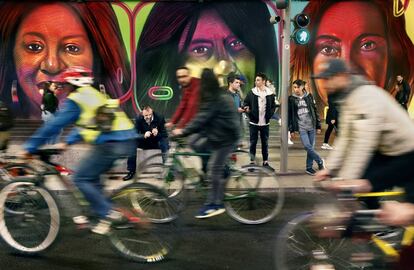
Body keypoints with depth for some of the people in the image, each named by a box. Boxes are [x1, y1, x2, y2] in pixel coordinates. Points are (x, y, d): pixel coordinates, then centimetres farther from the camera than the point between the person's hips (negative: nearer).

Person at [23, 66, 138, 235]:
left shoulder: (74, 100, -3)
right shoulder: (95, 95, 24)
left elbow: (54, 125, -5)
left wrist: (30, 148, 0)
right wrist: (68, 142, 30)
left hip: (110, 143, -9)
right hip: (127, 140, 9)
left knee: (81, 179, 1)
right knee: (91, 176, 22)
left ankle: (108, 214, -2)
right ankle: (101, 211, 24)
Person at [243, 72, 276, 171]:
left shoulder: (270, 93, 0)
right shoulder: (251, 92, -3)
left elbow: (273, 106, 9)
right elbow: (246, 103, 2)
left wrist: (269, 114, -6)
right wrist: (246, 108, -19)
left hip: (265, 123, 1)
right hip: (254, 122, -1)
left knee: (265, 143, 9)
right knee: (253, 142, 5)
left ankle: (266, 162, 18)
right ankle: (252, 162, 13)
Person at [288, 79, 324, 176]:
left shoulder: (309, 96, 4)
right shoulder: (291, 99, 0)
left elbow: (315, 111, 7)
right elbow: (289, 115, 2)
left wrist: (318, 126, 5)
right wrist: (291, 129, 0)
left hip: (312, 126, 1)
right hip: (301, 127, -1)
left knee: (311, 147, 3)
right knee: (307, 146, -13)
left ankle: (309, 167, 14)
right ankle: (320, 161, 6)